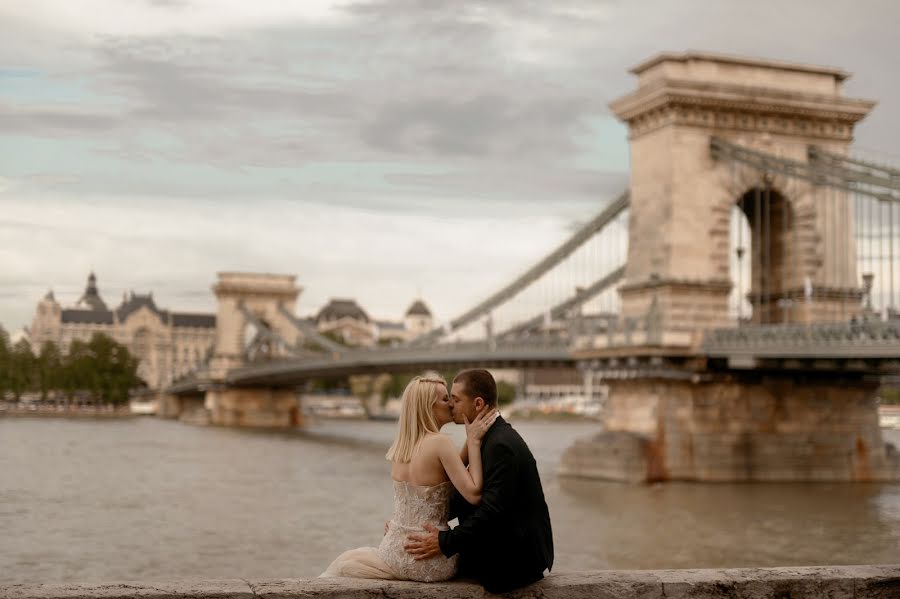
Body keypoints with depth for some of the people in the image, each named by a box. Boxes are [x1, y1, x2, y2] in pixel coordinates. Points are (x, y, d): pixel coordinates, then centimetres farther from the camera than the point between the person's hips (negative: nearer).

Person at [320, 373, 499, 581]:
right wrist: (474, 441, -13)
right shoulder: (440, 442, -15)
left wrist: (470, 440, 7)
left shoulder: (402, 444, 6)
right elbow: (473, 494, -19)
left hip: (396, 550, 4)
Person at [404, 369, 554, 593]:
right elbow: (467, 496, 14)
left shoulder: (501, 445, -22)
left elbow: (492, 512, -28)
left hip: (518, 556, -9)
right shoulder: (493, 438, 10)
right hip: (509, 544, 9)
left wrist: (445, 543, -23)